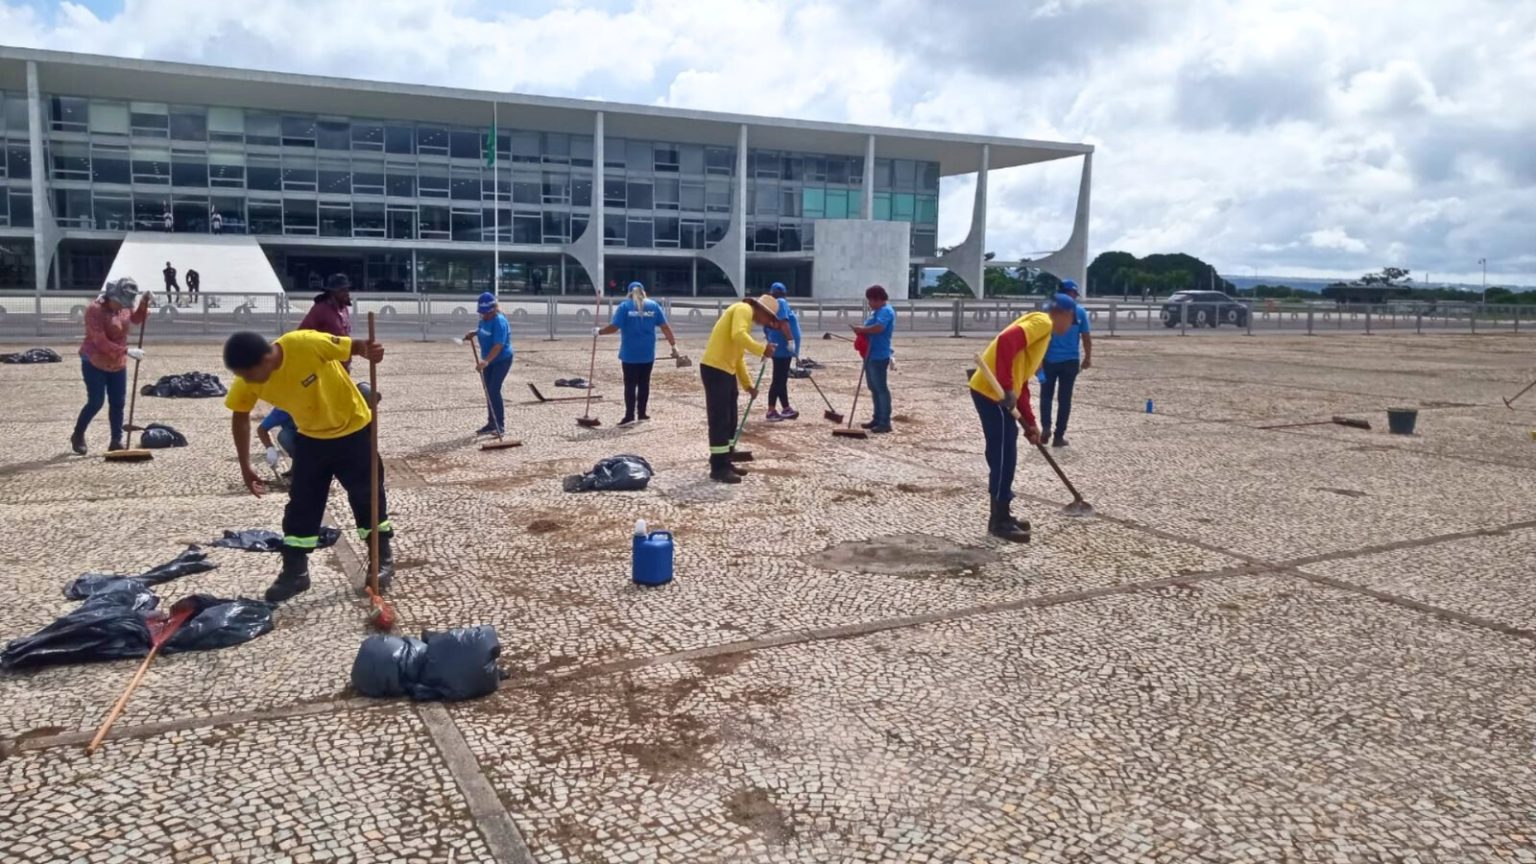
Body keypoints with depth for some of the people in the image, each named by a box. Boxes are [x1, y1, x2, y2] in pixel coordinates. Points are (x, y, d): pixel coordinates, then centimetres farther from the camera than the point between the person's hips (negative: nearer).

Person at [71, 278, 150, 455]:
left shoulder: (122, 307, -1)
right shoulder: (95, 310, -22)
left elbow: (137, 319, 17)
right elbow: (101, 343, -27)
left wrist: (144, 302, -2)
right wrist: (127, 351, -33)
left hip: (118, 364, 6)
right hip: (94, 362, -6)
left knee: (117, 403, 5)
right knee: (96, 402, -5)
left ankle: (116, 441, 11)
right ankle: (78, 436, 17)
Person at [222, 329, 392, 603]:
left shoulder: (306, 344, -33)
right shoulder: (248, 380, -18)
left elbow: (351, 346, -21)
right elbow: (240, 416, -1)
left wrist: (369, 352, -46)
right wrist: (245, 466, 1)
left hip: (352, 428, -4)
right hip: (310, 436, 4)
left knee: (366, 496, 4)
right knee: (301, 504, 4)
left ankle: (383, 559, 19)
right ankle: (295, 572, 15)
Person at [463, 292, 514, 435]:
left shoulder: (499, 321, -24)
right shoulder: (484, 319, 1)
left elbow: (498, 345, -32)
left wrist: (486, 361, -40)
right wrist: (473, 333, 2)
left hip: (502, 360, -9)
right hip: (489, 360, 9)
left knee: (494, 390, -14)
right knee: (488, 391, 11)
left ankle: (500, 425, -7)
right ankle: (491, 423, 21)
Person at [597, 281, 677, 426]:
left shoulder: (624, 306, -2)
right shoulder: (653, 305, 6)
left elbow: (614, 327, -10)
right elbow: (665, 327, 2)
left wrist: (599, 332, 5)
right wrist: (673, 345, 6)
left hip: (630, 353, -3)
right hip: (648, 353, 3)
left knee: (630, 385, -1)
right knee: (644, 383, 11)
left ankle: (630, 416, -5)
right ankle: (641, 414, 15)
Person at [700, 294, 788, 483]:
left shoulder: (747, 317, 23)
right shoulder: (743, 309, -6)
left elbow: (738, 357, 25)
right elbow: (738, 335, -27)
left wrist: (748, 384, 22)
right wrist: (762, 349, -20)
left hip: (726, 370, 10)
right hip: (715, 368, -10)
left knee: (729, 420, 14)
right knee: (719, 420, -8)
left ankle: (724, 463, 21)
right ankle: (718, 468, -6)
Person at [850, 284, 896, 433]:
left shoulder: (886, 311, -13)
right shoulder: (876, 311, 18)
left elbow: (878, 327, -29)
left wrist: (862, 329, -16)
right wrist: (862, 332, 1)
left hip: (879, 356, -10)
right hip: (870, 355, 10)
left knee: (881, 388, -7)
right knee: (874, 389, 14)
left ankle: (885, 422, -5)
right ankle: (878, 419, 21)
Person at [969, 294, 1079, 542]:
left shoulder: (1042, 330, 24)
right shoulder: (1042, 322, -5)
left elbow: (1022, 381, 26)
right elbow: (1006, 341, -24)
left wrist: (1030, 422, 25)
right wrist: (1006, 388, -25)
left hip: (993, 391, 10)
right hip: (992, 392, -10)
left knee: (1003, 455, 16)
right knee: (1004, 456, -3)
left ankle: (1002, 516, 26)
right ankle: (1000, 522, 5)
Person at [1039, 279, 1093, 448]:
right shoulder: (1080, 311, -1)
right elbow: (1086, 338, 2)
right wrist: (1088, 358, 15)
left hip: (1049, 360, 0)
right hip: (1070, 361, 0)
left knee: (1046, 396, 14)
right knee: (1064, 399, 7)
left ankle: (1045, 428, -3)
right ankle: (1059, 436, 9)